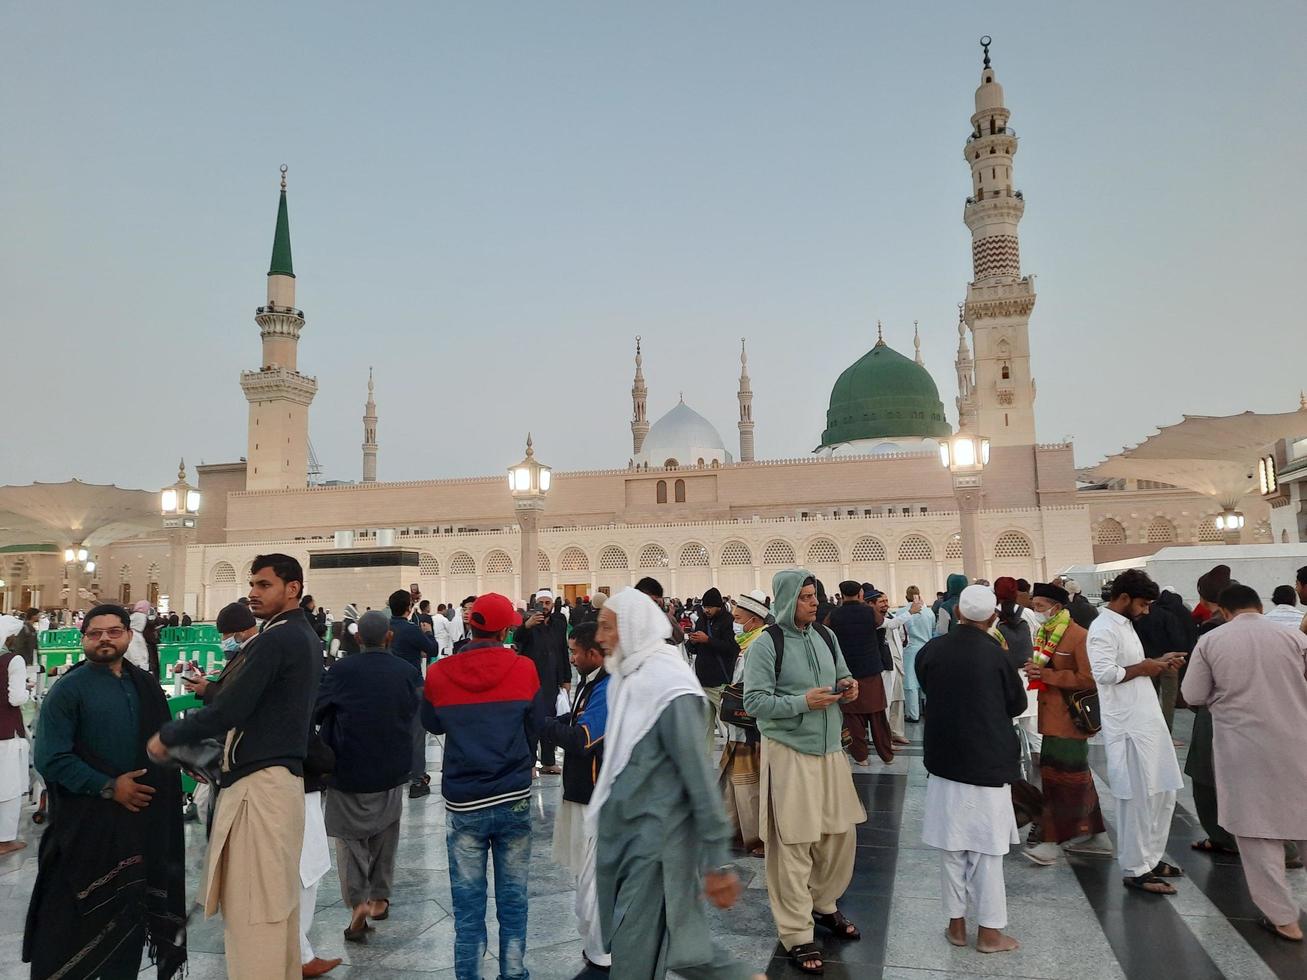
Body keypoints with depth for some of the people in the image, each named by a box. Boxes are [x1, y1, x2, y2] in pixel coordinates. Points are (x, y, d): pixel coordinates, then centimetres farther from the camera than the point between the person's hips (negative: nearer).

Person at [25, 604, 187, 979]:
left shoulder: (146, 686, 7)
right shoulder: (69, 688, -7)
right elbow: (50, 758, -12)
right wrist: (108, 787, -15)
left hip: (140, 821, 4)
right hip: (85, 823, -4)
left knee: (129, 913, 13)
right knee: (74, 919, 6)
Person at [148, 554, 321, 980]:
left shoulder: (274, 639, -16)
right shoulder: (306, 636, 14)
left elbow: (227, 712, -18)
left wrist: (167, 736, -4)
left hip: (259, 781, -10)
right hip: (283, 776, 10)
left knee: (251, 906, -3)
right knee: (276, 900, 15)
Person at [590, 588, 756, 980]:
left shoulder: (670, 689, -19)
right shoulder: (627, 678, 5)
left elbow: (700, 778, -19)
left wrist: (715, 863, -16)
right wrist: (602, 817, 19)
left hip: (657, 839, -8)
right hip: (624, 832, 8)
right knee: (676, 935, 18)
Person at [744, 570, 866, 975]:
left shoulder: (826, 636, 5)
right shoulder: (767, 643, -14)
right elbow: (753, 701, -16)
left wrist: (847, 687, -5)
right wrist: (802, 702, -24)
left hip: (830, 749, 7)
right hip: (789, 753, -6)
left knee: (840, 834, 17)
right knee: (793, 845, 1)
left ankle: (823, 904, 40)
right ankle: (797, 935, 15)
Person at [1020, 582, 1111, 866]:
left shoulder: (1079, 636, -15)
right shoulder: (1042, 633, 11)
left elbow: (1088, 679, -21)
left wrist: (1046, 675, -21)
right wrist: (1033, 670, 2)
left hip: (1069, 717, -9)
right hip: (1051, 716, 9)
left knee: (1059, 777, -5)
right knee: (1076, 776, 16)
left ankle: (1051, 842, 2)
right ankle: (1096, 836, 27)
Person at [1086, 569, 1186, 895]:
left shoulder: (1124, 623, 16)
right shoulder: (1103, 628, -15)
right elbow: (1104, 673, -25)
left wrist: (1158, 662, 9)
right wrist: (1143, 668, -15)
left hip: (1148, 721, 10)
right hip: (1128, 727, -10)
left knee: (1162, 793, 16)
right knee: (1138, 799, -2)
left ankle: (1150, 858, 30)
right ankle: (1135, 870, 9)